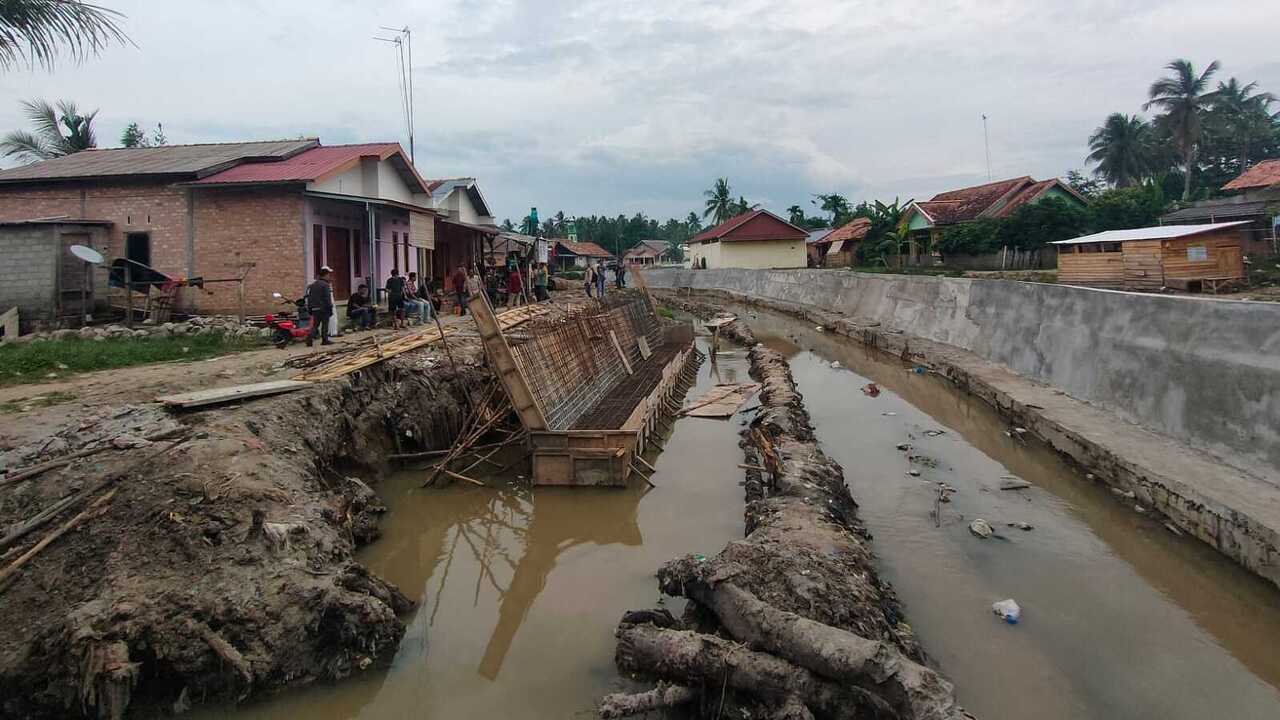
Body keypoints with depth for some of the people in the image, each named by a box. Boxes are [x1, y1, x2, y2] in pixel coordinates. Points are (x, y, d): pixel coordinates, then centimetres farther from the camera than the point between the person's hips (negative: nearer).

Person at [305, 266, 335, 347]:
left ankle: (309, 339, -7)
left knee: (315, 325, 8)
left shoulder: (313, 285, 13)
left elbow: (309, 297, 16)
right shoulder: (325, 285, -12)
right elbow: (327, 298, -16)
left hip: (314, 309, 7)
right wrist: (330, 308, -11)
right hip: (323, 308, -7)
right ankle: (325, 340, 6)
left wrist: (309, 308, 20)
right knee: (325, 325, 2)